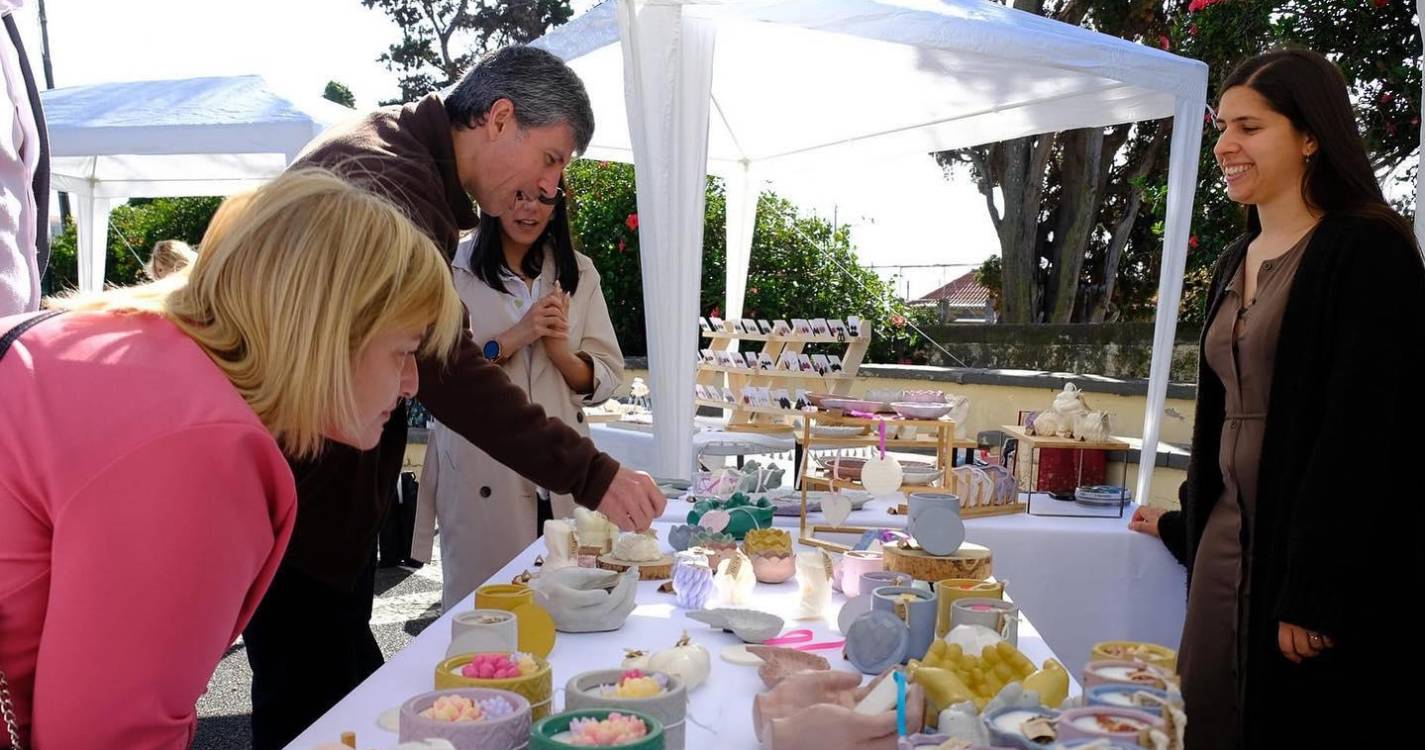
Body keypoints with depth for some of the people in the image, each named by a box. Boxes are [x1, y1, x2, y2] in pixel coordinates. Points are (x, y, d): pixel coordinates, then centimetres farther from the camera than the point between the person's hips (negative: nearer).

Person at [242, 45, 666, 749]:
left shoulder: (408, 164, 11)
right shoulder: (387, 176, -24)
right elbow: (445, 366, -34)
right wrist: (590, 474, -33)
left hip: (333, 488, 10)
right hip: (295, 497, -10)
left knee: (350, 688, 18)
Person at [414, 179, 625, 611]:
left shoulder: (579, 273, 10)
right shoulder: (453, 268, -1)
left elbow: (607, 379, 6)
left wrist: (561, 350, -13)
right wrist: (512, 339, -17)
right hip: (480, 476, -3)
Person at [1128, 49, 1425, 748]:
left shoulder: (1368, 252, -11)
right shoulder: (1236, 263, 12)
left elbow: (1364, 431, -17)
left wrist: (1316, 593, -19)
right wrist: (1186, 521, 23)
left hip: (1326, 555, -7)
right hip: (1227, 534, 7)